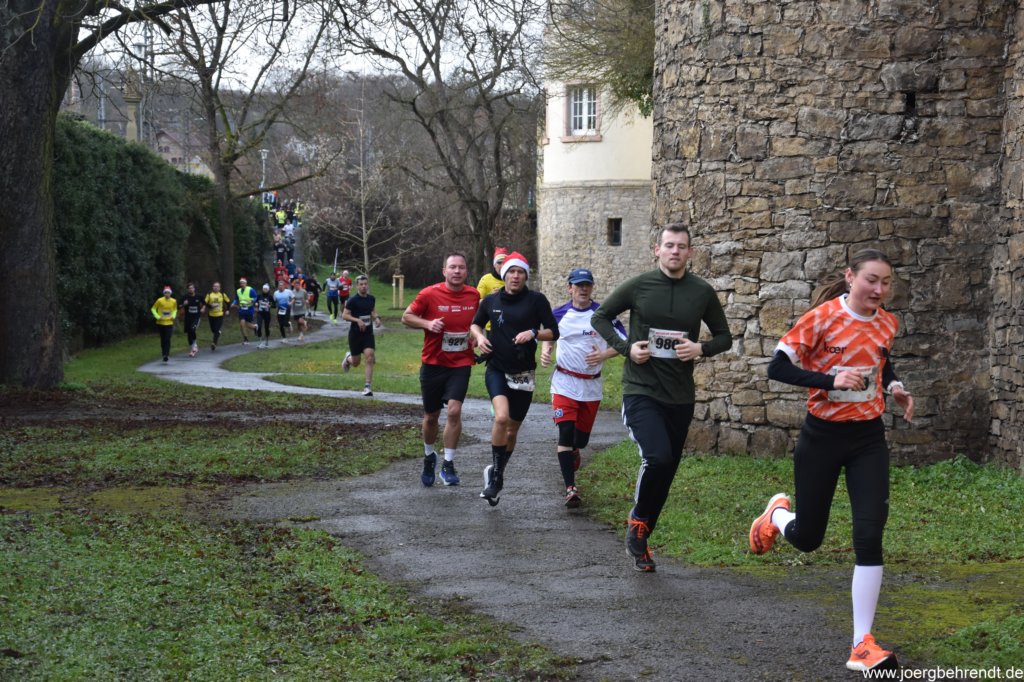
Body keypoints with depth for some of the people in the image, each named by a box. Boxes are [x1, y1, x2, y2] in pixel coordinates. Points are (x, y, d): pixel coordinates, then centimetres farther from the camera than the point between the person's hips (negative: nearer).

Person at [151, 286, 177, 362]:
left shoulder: (173, 301, 1)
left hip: (169, 323, 0)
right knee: (163, 339, 6)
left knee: (167, 339, -11)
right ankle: (164, 354, 19)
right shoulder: (160, 300, -7)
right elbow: (153, 309, 1)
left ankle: (166, 355, -15)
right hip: (161, 323, 0)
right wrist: (157, 317, -10)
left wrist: (173, 316, 2)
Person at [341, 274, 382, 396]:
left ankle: (367, 386, -12)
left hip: (368, 333, 3)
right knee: (356, 363, 6)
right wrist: (357, 320, -25)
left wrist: (376, 318, 0)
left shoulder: (371, 299, 4)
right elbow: (344, 315, -12)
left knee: (370, 357, -15)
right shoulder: (353, 300, -12)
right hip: (355, 334, -3)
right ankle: (348, 358, 45)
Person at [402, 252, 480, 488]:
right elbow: (406, 317, -1)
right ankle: (429, 456, 37)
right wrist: (428, 323, -19)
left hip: (461, 364, 1)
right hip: (433, 364, 0)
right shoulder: (430, 294, -10)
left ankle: (448, 465, -6)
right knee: (431, 416, 11)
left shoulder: (474, 296, -1)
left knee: (454, 411, -16)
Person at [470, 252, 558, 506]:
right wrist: (479, 336, 0)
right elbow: (475, 324, 21)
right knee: (502, 416, -26)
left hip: (523, 373, 1)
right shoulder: (491, 301, 4)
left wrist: (533, 333, -19)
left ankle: (495, 475, 32)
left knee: (512, 430, 10)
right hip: (496, 369, -1)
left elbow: (553, 332, 0)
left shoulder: (536, 300, -2)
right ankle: (495, 474, -12)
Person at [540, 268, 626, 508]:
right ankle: (570, 488, -17)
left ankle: (570, 462, 45)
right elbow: (548, 337, 20)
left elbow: (623, 342, 1)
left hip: (592, 385, 1)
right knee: (566, 432, -16)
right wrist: (545, 351, -2)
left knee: (582, 437, 11)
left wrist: (604, 354, -16)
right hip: (565, 382, -1)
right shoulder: (559, 314, 3)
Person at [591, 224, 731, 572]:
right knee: (658, 457, -24)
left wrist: (701, 349, -10)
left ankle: (640, 541, 27)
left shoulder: (702, 292, 2)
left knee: (666, 471, 9)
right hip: (640, 390, -3)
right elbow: (600, 317, 8)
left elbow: (724, 337, 11)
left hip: (680, 396, 3)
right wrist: (625, 347, -7)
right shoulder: (638, 286, -3)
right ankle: (638, 520, 1)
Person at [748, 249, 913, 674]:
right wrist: (831, 380, -29)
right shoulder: (822, 318, -16)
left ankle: (862, 645, -4)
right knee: (807, 539, 9)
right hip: (822, 438, -3)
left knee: (869, 537, -9)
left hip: (869, 439, 3)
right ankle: (777, 515, 48)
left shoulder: (887, 324, 1)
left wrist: (894, 387, 2)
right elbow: (777, 369, -18)